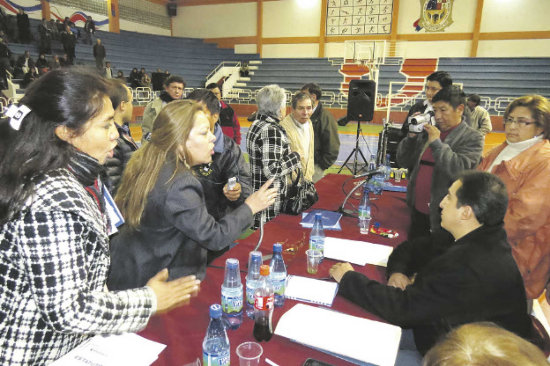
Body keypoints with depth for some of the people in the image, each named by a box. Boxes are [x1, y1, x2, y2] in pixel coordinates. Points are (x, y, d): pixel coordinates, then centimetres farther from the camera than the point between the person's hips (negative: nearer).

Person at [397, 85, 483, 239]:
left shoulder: (472, 138, -6)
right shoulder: (427, 132, 8)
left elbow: (459, 170, -21)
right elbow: (403, 162, 9)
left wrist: (436, 142, -17)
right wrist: (411, 136, -5)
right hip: (417, 211, 5)